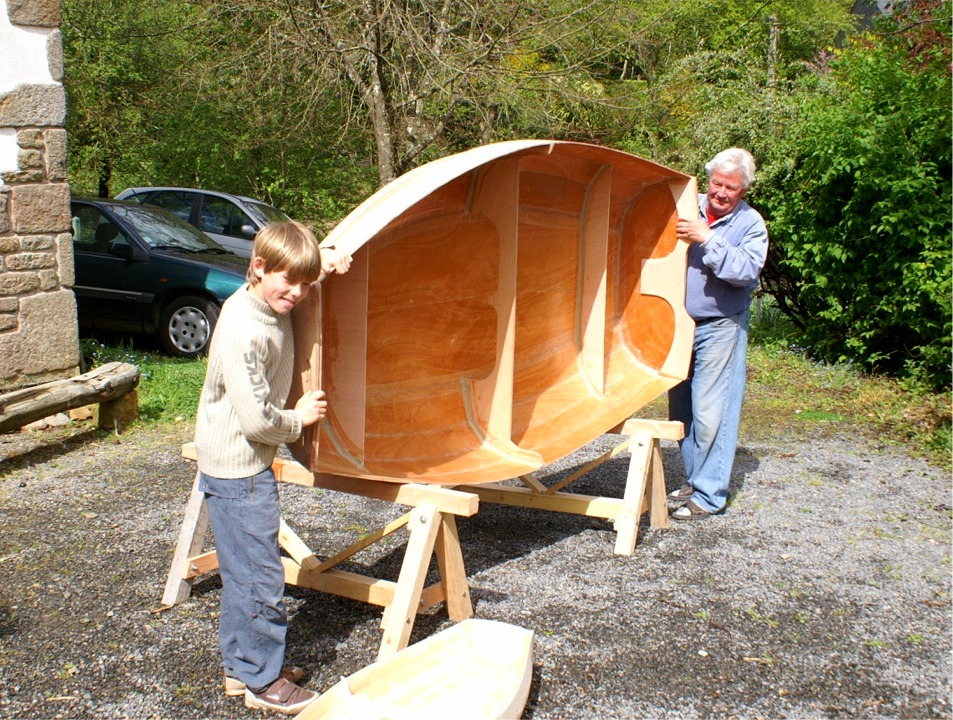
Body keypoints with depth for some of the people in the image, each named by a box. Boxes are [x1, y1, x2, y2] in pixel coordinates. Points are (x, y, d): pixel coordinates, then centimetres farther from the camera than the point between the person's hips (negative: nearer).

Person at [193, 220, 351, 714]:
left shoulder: (271, 303, 1)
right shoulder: (245, 332, -26)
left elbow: (299, 269, 24)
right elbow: (258, 420, -27)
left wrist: (326, 261, 1)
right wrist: (300, 418, -8)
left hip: (243, 466, 10)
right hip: (236, 471, -10)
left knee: (242, 573, 20)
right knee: (261, 578, 0)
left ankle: (239, 666, 34)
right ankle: (263, 682, 16)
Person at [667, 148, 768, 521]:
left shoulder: (751, 224, -4)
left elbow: (746, 271, -20)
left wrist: (707, 239, -25)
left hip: (720, 327, -4)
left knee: (710, 413, -5)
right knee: (681, 409, 12)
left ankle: (708, 495, 5)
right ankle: (693, 478, 27)